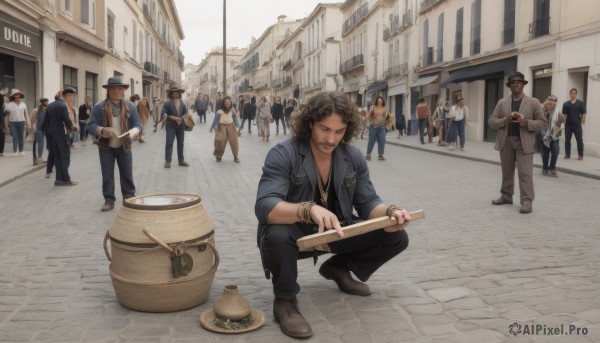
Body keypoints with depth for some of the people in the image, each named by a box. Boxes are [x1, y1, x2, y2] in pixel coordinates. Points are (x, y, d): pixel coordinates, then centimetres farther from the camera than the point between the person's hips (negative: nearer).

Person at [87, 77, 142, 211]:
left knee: (127, 174, 6)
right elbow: (91, 126, -9)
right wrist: (103, 130, -29)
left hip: (124, 146, 1)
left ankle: (130, 199, 16)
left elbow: (137, 124, 1)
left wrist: (133, 132, -22)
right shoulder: (99, 107, -6)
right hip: (106, 146, -1)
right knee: (107, 175, 4)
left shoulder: (130, 106, 1)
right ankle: (109, 201, 12)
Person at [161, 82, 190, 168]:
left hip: (181, 126, 5)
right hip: (171, 126, -5)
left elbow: (186, 112, 13)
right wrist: (173, 118, -21)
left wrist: (187, 115, -11)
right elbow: (163, 114, -12)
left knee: (180, 143, 11)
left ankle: (181, 160, 19)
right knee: (169, 143, -6)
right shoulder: (168, 103, -7)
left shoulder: (183, 103, 8)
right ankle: (167, 161, -1)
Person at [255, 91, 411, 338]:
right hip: (295, 233, -5)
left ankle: (338, 268, 17)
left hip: (336, 232, 5)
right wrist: (309, 209, -52)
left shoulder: (353, 157, -5)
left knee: (396, 237, -7)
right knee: (277, 234, -40)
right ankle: (284, 301, -11)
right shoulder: (282, 155, -22)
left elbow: (367, 202, -4)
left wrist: (390, 211, -28)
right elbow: (264, 207, -34)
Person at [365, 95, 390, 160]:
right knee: (371, 140, 0)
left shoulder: (385, 108, 7)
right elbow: (369, 116, -1)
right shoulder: (373, 107, -1)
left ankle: (381, 155, 4)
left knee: (382, 140, -4)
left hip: (382, 126, 2)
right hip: (373, 126, -2)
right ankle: (368, 154, 10)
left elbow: (387, 117, 14)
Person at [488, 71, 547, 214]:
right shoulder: (502, 102, 9)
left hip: (524, 142, -3)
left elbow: (542, 122, 1)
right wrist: (505, 120, -14)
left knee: (525, 173, -8)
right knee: (506, 171, 13)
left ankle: (527, 201, -7)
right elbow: (492, 121, 6)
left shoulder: (533, 102, 3)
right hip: (506, 141, 3)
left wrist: (526, 122, -16)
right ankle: (506, 196, 25)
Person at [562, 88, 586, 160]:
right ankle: (567, 154, 14)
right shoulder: (566, 104, 6)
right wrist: (564, 124, -1)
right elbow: (564, 115, 6)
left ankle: (580, 155, 4)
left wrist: (582, 124, -5)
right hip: (568, 125, 2)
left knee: (579, 140, -1)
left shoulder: (581, 103, 2)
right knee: (567, 140, 5)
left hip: (577, 125, -2)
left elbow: (583, 114, 1)